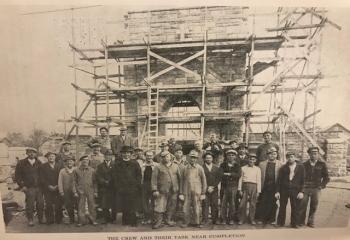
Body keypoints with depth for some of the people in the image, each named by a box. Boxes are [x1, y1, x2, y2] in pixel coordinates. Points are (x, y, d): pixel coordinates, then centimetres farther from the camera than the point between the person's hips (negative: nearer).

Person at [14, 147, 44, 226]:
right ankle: (30, 220, 17)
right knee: (30, 205, 0)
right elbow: (17, 175, 1)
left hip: (39, 187, 2)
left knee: (40, 204, 4)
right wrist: (22, 186, -5)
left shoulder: (39, 163, 8)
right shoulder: (21, 163, 1)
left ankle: (40, 219, 19)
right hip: (29, 188, -2)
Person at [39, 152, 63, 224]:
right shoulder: (43, 167, 7)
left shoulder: (60, 166, 9)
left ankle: (58, 219, 10)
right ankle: (49, 220, 11)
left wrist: (57, 186, -7)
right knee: (49, 205, -2)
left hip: (58, 188, 1)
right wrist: (49, 186, -10)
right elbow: (41, 178, 0)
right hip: (47, 189, -1)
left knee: (59, 205, -1)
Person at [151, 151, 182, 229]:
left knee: (171, 207, 12)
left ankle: (168, 220, 30)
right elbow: (154, 179, -4)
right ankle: (157, 222, 11)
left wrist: (180, 188, 7)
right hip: (162, 191, -3)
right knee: (160, 207, -3)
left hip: (174, 191, 3)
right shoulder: (158, 167, 0)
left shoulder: (175, 166, 10)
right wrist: (155, 190, -10)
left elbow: (179, 178, 12)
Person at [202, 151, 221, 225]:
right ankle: (205, 221, 2)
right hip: (205, 190, -3)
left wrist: (212, 187, -3)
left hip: (214, 190, 3)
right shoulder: (201, 168, 2)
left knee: (215, 205, 3)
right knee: (205, 205, -6)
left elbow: (219, 179, 8)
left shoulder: (216, 168, 14)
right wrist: (207, 188, -8)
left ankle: (215, 220, 13)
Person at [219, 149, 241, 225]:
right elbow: (220, 174, -3)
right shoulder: (223, 165, 9)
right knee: (223, 203, 0)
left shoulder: (237, 165, 8)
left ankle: (231, 219, 15)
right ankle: (223, 219, 11)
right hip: (224, 186, 0)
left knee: (232, 203, 3)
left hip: (233, 186, 0)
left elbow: (238, 175, -6)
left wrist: (229, 174, -13)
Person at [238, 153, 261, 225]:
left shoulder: (257, 169, 8)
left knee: (252, 204, 4)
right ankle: (242, 219, 12)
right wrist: (240, 189, 1)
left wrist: (258, 191, 0)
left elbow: (258, 181, 5)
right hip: (245, 186, 0)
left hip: (253, 187, 0)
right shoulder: (243, 168, 8)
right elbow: (240, 179, 6)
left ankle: (252, 219, 18)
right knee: (242, 204, 0)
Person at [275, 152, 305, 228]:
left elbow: (303, 180, 2)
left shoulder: (300, 167, 5)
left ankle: (294, 224, 21)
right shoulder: (283, 167, 4)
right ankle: (280, 223, 17)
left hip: (295, 190, 0)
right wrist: (277, 191, -2)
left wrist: (301, 191, -6)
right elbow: (279, 180, 3)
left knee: (295, 208, 4)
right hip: (284, 190, 0)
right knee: (282, 207, 4)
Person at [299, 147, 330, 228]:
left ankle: (311, 222, 25)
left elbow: (326, 177, 6)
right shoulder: (305, 164, 3)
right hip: (305, 188, 0)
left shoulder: (322, 164, 0)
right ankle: (301, 221, 18)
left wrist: (322, 186, -3)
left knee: (313, 207, 8)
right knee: (302, 206, 3)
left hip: (316, 189, 0)